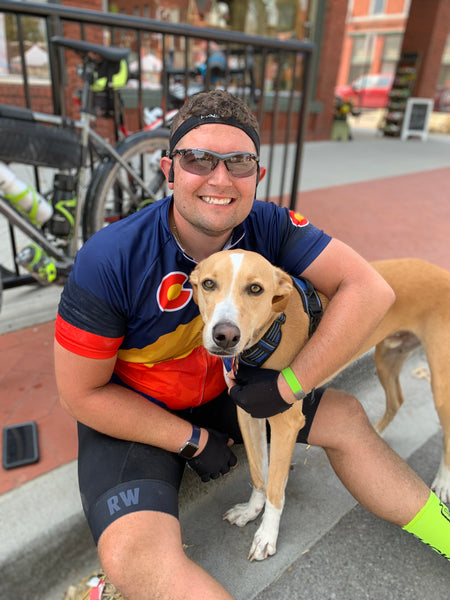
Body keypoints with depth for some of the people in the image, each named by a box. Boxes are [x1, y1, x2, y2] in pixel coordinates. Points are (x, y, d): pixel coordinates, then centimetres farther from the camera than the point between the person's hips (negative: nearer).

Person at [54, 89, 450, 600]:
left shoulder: (268, 226, -16)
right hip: (131, 414, -3)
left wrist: (289, 384, -24)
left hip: (224, 390, 4)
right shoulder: (108, 261, -27)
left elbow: (368, 289, -19)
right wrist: (192, 440, -15)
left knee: (346, 419, -2)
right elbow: (82, 392, -19)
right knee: (135, 556, -29)